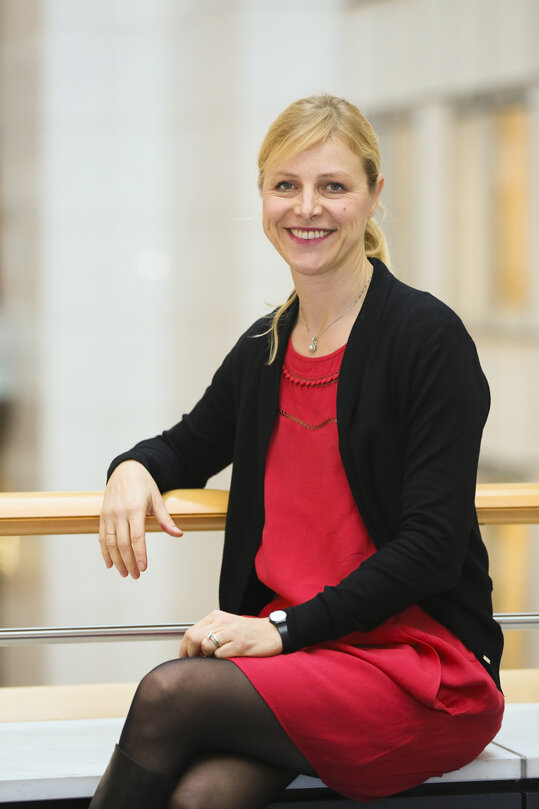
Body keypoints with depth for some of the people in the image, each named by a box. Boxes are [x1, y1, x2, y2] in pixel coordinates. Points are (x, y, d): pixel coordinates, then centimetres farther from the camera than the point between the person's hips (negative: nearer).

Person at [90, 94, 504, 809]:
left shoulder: (430, 337, -8)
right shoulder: (266, 347, 12)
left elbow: (433, 547, -13)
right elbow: (190, 448, 31)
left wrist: (287, 627, -18)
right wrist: (133, 469, 6)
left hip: (425, 667, -5)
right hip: (293, 650, 5)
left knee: (170, 694, -27)